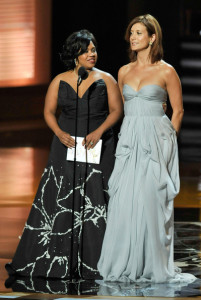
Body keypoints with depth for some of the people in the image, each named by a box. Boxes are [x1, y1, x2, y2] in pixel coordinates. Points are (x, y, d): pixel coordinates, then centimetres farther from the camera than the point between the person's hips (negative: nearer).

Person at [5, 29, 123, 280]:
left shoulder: (106, 80, 4)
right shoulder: (60, 81, 7)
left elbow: (116, 110, -1)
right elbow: (49, 111, 7)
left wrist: (99, 132, -15)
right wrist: (60, 133, -11)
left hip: (97, 147, -1)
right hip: (67, 147, 1)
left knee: (95, 201, -4)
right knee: (60, 201, -1)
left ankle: (92, 263, -1)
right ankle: (56, 260, 4)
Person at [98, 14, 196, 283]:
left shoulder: (166, 71, -3)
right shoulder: (124, 72, 11)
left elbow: (178, 111, 2)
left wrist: (166, 141, 1)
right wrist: (128, 137, 13)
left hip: (156, 141, -4)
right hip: (129, 140, 4)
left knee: (151, 202, -5)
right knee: (124, 202, -2)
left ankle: (153, 265, 2)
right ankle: (125, 264, 4)